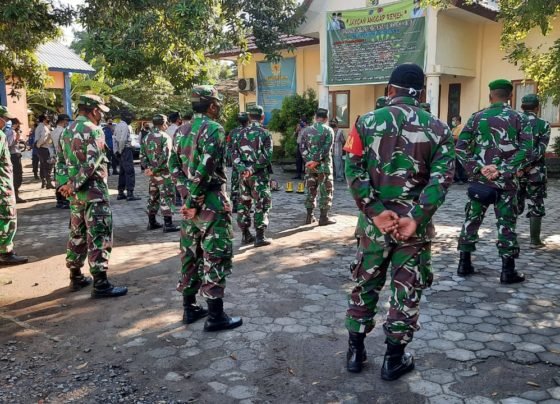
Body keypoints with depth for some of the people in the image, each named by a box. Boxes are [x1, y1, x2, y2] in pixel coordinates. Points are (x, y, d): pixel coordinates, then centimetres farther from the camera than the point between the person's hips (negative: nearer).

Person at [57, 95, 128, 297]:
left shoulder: (67, 131, 15)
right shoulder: (93, 130, -12)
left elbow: (60, 161, 13)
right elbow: (92, 162, -23)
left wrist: (65, 183, 2)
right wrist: (74, 184, -18)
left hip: (76, 193, 9)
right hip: (93, 191, -9)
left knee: (77, 234, 17)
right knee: (99, 236, -6)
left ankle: (76, 277, 26)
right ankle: (100, 284, -5)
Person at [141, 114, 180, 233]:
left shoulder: (145, 137, 12)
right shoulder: (165, 137, -10)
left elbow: (143, 155, 7)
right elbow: (165, 157, -18)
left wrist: (148, 168, -2)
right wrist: (155, 169, -14)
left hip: (152, 172, 7)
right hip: (163, 172, -7)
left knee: (153, 197, 15)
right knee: (167, 197, -5)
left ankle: (152, 222, 20)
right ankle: (168, 224, -7)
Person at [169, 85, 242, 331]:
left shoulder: (181, 131, 11)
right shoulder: (213, 129, -13)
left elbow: (174, 167, 8)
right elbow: (205, 170, -22)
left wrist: (187, 196, 1)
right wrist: (194, 202, -14)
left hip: (190, 202, 8)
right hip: (211, 203, -8)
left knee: (190, 255, 15)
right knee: (215, 258, -2)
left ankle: (189, 308, 25)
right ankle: (216, 316, 4)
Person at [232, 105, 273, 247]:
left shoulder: (241, 133, 8)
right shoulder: (264, 133, -7)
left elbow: (234, 153, -1)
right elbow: (266, 156, -18)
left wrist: (243, 169, -11)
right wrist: (252, 169, -19)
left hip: (243, 174, 5)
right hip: (259, 174, -5)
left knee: (244, 203, 13)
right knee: (261, 204, 1)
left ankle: (246, 235, 18)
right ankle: (260, 237, 0)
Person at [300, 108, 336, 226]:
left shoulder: (306, 130, 7)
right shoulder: (328, 130, -5)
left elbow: (303, 148, 0)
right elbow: (326, 149, -15)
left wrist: (309, 161, -7)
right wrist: (316, 161, -14)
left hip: (309, 166, 4)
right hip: (324, 165, -4)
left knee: (310, 191, 11)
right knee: (325, 192, 3)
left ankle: (309, 216, 14)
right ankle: (324, 217, 4)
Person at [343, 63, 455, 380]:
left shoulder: (368, 122, -1)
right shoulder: (438, 129, -1)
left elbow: (354, 171, -9)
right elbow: (442, 179, -11)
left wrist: (376, 211, -11)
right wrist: (416, 218, -14)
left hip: (375, 219, 1)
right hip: (414, 222, -1)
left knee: (365, 284, 15)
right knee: (407, 290, 11)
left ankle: (355, 351, 26)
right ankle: (394, 359, 21)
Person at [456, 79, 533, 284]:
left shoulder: (477, 118, 2)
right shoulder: (519, 119, 0)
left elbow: (460, 147, -5)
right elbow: (527, 152, -11)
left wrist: (477, 170, -8)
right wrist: (502, 171, -13)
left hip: (479, 179, 2)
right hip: (506, 181, -1)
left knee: (472, 220, 11)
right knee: (506, 223, 5)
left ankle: (464, 263, 16)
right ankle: (508, 270, 9)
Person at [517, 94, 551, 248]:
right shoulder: (544, 125, -5)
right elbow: (540, 150, -15)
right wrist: (527, 165, -16)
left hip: (515, 170, 3)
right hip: (535, 171, -3)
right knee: (536, 206, 5)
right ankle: (535, 240, 8)